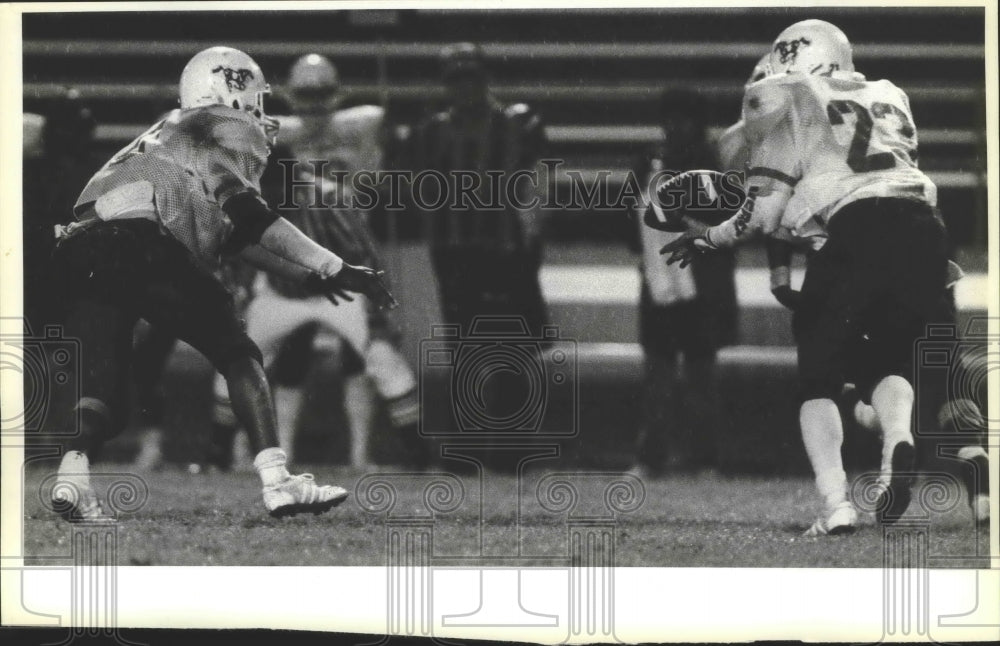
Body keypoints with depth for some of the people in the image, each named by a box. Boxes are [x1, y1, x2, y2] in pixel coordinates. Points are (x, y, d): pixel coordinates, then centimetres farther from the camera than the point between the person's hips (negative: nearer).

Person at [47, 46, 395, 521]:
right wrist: (334, 269, -3)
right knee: (238, 356, 4)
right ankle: (276, 482, -5)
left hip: (78, 252, 7)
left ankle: (72, 469, -20)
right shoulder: (232, 130, 14)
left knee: (102, 382, 8)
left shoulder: (172, 133, 39)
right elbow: (246, 216, -3)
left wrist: (305, 275, 47)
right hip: (139, 243, -7)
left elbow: (232, 233, 42)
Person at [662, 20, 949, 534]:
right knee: (893, 354, 23)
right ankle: (898, 440, -8)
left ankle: (835, 503, -6)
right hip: (925, 229, 4)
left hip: (857, 231, -4)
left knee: (819, 374, 11)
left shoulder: (784, 102, 13)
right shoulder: (889, 97, 28)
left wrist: (708, 238, 25)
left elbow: (765, 212, 8)